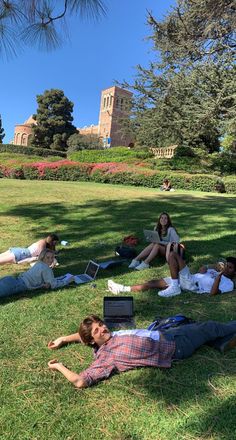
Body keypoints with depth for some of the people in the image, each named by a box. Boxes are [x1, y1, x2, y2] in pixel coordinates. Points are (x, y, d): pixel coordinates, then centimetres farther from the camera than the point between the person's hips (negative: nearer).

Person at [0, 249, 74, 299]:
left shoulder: (39, 264, 21)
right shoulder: (46, 269, -5)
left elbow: (50, 279, 28)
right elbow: (53, 285, -1)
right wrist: (67, 280, 8)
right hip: (17, 285, -8)